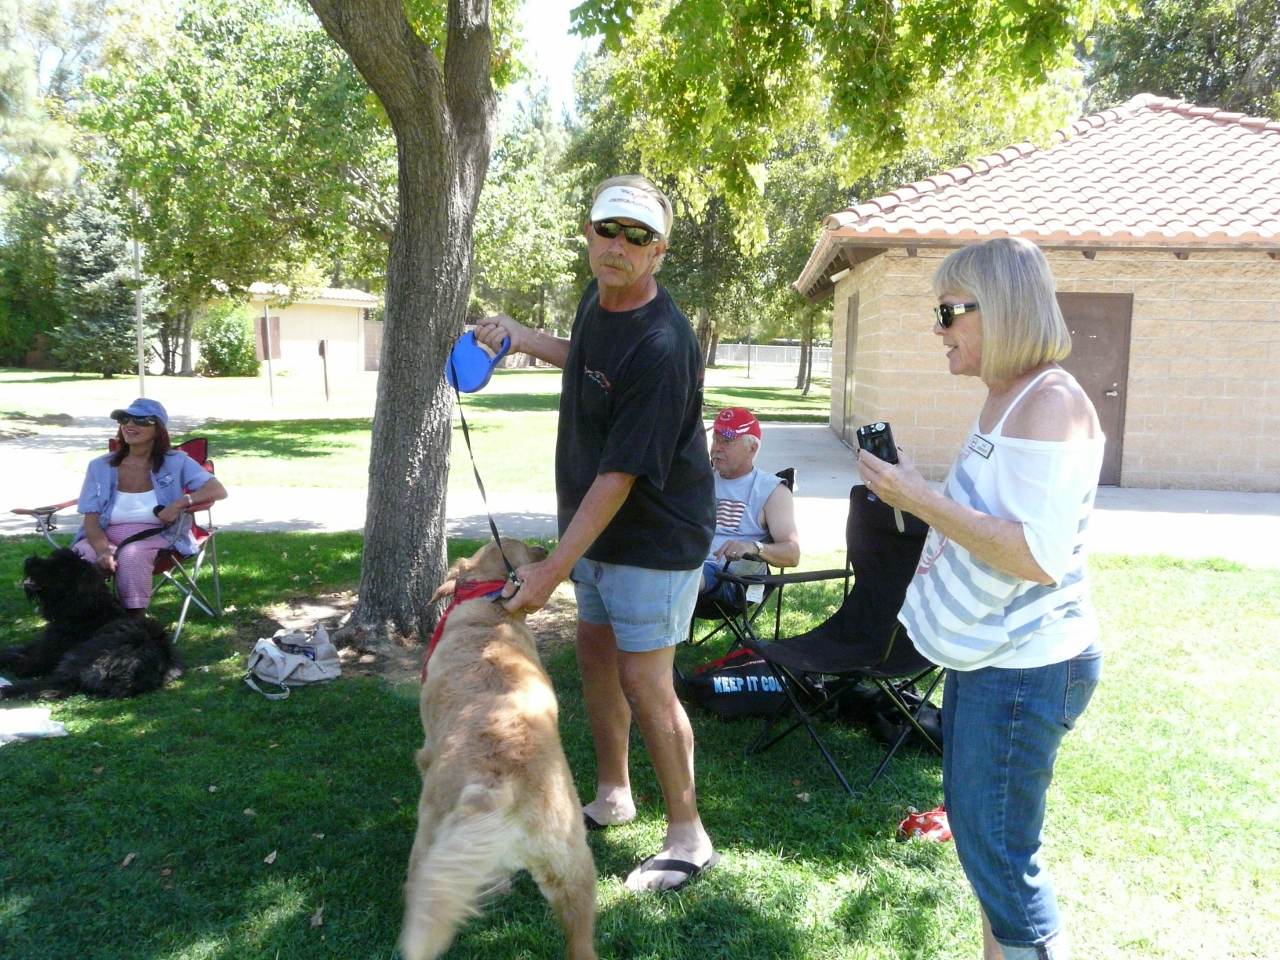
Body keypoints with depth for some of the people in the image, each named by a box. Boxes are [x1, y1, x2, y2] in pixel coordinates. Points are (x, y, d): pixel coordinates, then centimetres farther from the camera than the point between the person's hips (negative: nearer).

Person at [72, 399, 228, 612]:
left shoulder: (175, 462, 4)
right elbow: (91, 520, -1)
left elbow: (218, 490, -6)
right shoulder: (100, 467, 8)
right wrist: (103, 550, -23)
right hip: (106, 539, 2)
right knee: (81, 558, -33)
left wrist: (180, 503, -23)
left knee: (131, 555, -36)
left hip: (155, 539, -2)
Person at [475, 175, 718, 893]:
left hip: (654, 536, -9)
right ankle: (612, 797, 37)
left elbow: (622, 474, -28)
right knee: (596, 656, 17)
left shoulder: (662, 345, -28)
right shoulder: (598, 299, 1)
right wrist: (521, 338, 19)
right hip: (595, 526, 9)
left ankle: (689, 836, 14)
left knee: (643, 682, -6)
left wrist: (552, 570, -26)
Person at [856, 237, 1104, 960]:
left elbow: (1040, 555, -27)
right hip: (988, 651, 10)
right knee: (977, 830, 22)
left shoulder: (1051, 402, -20)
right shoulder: (1008, 399, 11)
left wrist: (923, 500, -25)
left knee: (997, 852, 2)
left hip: (1026, 664, -10)